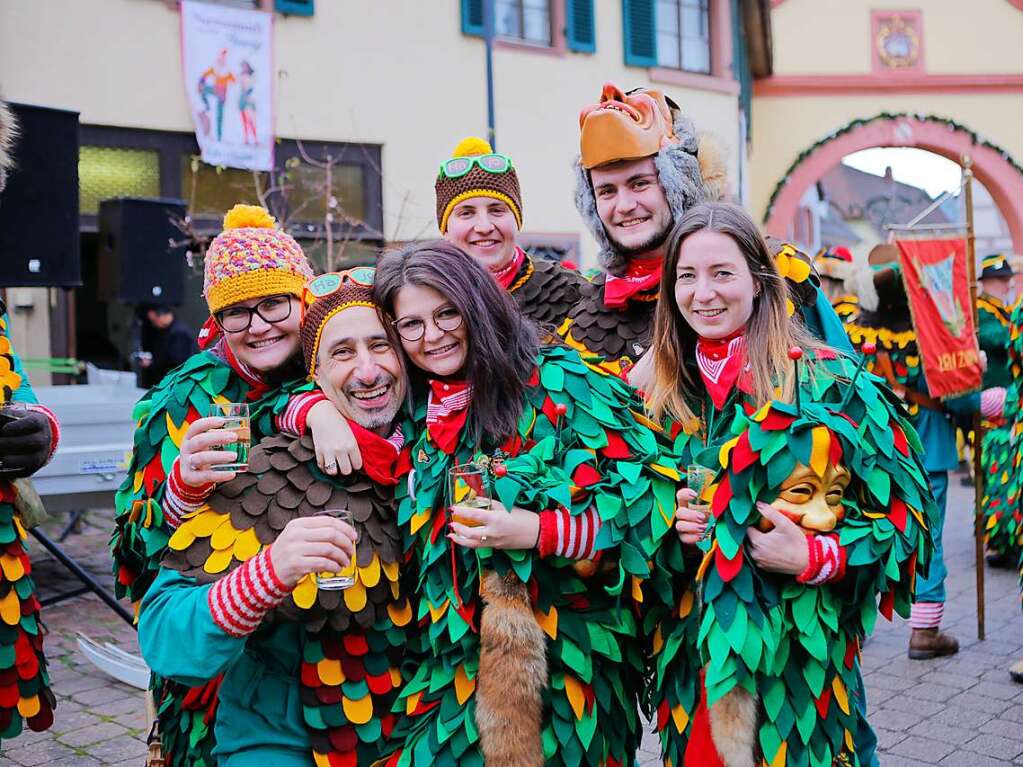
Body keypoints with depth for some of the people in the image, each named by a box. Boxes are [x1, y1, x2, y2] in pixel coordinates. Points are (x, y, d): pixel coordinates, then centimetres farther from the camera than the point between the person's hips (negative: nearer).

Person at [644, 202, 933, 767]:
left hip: (797, 641, -3)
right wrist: (669, 525, -9)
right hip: (692, 638, 4)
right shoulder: (660, 389, 1)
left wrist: (815, 557, -21)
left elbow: (903, 506, -8)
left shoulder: (827, 380, -12)